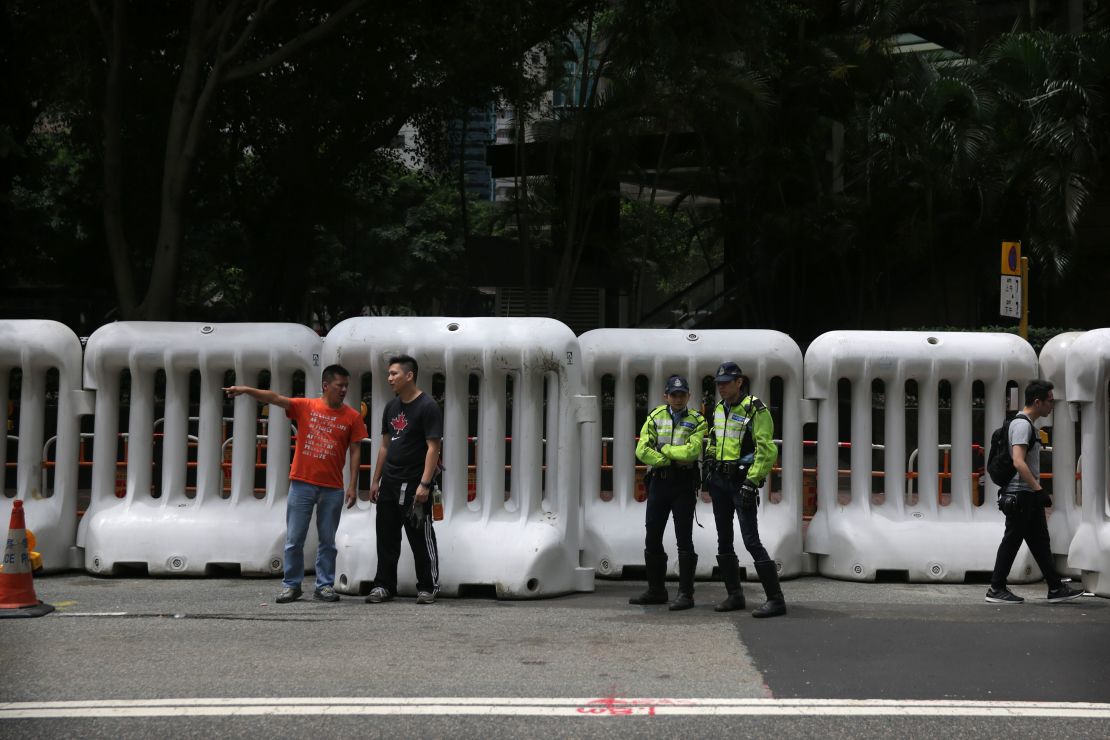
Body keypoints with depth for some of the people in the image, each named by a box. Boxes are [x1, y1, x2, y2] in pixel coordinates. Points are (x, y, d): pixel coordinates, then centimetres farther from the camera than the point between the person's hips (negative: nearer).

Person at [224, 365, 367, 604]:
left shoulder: (352, 417, 2)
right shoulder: (305, 407, 1)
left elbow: (355, 451, 2)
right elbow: (275, 398, -8)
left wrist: (353, 486, -5)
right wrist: (247, 390, -23)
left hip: (332, 488, 0)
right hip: (301, 484, 0)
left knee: (327, 541, 6)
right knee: (294, 539, 3)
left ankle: (325, 586, 12)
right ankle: (291, 585, 10)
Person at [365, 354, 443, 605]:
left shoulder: (427, 407, -10)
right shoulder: (392, 407, 13)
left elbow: (433, 448, -15)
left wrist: (424, 484, -21)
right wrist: (376, 480, 15)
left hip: (414, 485, -7)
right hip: (390, 483, 7)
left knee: (421, 538, 0)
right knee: (386, 537, 8)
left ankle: (428, 588, 9)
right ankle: (384, 586, 15)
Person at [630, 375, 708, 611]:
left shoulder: (697, 421, -1)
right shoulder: (655, 417, 7)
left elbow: (692, 450, -17)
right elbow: (642, 451, -4)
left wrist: (664, 449, -9)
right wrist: (672, 460, -10)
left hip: (684, 484, -4)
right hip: (658, 482, 4)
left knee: (684, 540, -3)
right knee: (652, 539, 9)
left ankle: (686, 594, -1)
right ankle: (656, 591, 19)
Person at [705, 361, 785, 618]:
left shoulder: (755, 410, -13)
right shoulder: (719, 408, 11)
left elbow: (766, 451, -17)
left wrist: (752, 481, -21)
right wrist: (710, 465, 18)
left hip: (742, 481, -8)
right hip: (719, 480, 8)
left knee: (751, 540, -13)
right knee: (724, 540, 10)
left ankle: (776, 599, -10)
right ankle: (734, 595, 19)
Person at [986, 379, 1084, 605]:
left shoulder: (1026, 424, 17)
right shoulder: (1022, 425, -16)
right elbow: (1018, 462, -26)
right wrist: (1039, 491, -27)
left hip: (1028, 496, 10)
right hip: (1021, 495, -10)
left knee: (1040, 542, 10)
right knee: (1012, 541, -4)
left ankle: (1056, 589, 12)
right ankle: (996, 590, 2)